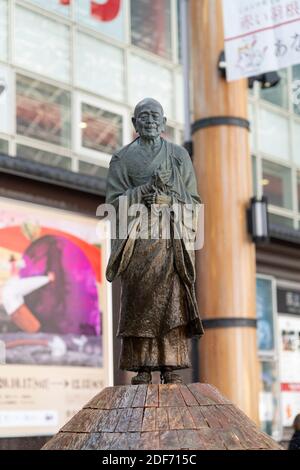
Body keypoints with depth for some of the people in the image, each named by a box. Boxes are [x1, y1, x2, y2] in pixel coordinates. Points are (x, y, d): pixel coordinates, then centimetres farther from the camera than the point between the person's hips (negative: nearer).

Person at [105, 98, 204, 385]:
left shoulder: (179, 155, 18)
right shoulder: (122, 159, 12)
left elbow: (193, 200, 16)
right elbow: (114, 201, 2)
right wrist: (149, 187, -10)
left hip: (172, 237, 1)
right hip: (138, 237, -1)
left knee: (173, 299, -7)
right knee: (139, 301, -8)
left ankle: (171, 367, -7)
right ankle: (142, 368, -7)